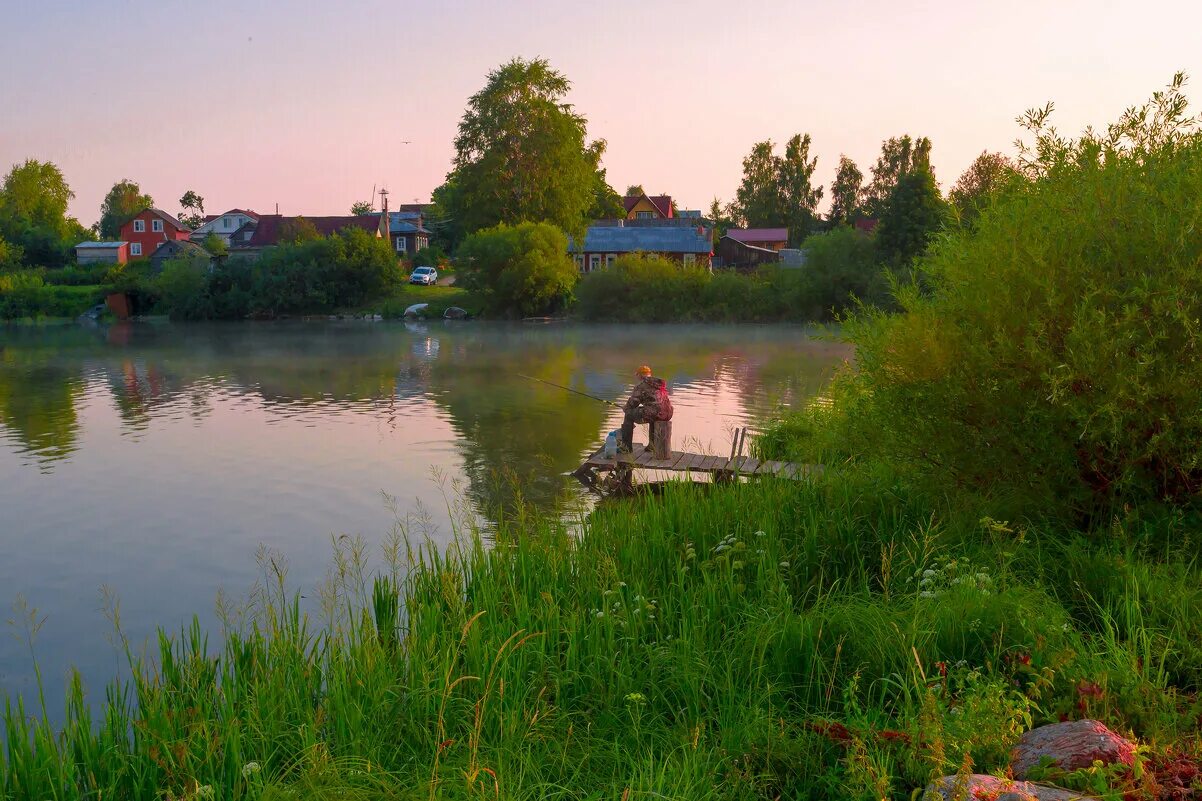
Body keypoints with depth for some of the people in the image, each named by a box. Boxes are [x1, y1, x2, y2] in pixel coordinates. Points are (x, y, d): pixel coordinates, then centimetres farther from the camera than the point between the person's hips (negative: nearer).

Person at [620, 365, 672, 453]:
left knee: (629, 415, 11)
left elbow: (633, 402, -2)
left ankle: (626, 446, 14)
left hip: (653, 414, -8)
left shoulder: (641, 385, -1)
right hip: (667, 414, 8)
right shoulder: (660, 384, 23)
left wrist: (626, 408, 20)